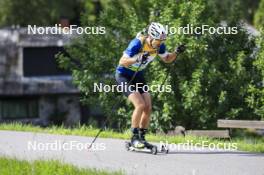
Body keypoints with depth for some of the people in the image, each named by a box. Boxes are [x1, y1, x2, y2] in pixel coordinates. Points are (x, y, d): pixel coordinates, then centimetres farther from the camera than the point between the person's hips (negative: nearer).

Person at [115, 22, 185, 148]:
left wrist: (176, 52, -12)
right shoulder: (137, 44, -29)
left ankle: (141, 137, 10)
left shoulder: (159, 45, -9)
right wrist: (137, 59, -48)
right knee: (140, 105, -21)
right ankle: (134, 137, -11)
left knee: (148, 108, -3)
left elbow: (167, 59, 8)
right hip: (124, 75, -7)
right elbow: (122, 62, -32)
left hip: (138, 76, 7)